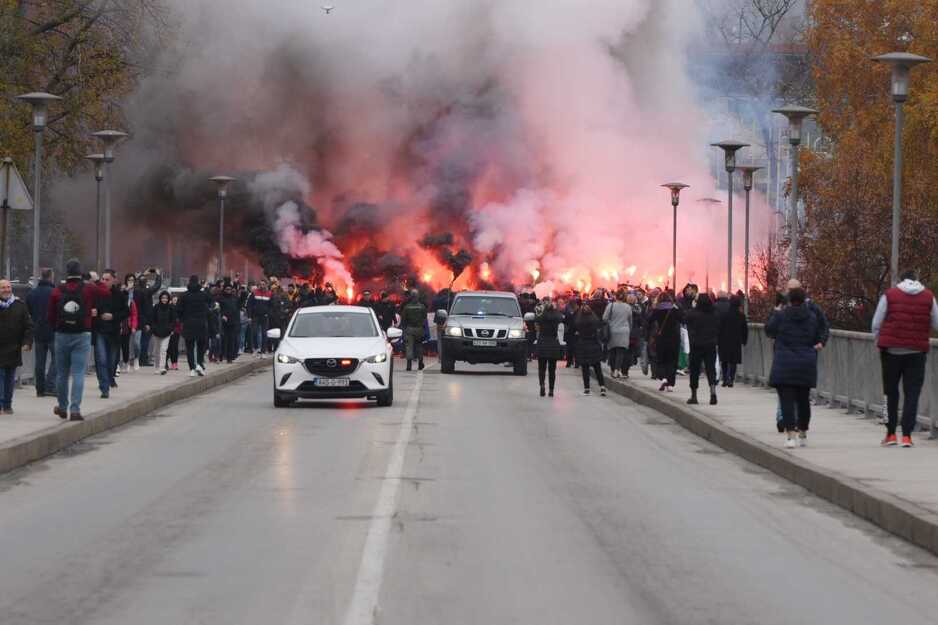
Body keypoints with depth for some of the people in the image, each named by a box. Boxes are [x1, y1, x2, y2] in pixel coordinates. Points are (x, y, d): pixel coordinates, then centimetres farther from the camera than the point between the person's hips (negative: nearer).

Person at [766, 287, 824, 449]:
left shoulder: (781, 316, -7)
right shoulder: (812, 317, 3)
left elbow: (769, 331, 9)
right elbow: (817, 339, 10)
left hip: (784, 365, -4)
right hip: (807, 365, 4)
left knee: (787, 400, -6)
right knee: (803, 399, 16)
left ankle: (790, 434, -18)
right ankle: (803, 433, 28)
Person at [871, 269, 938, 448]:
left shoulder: (889, 295, 0)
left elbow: (876, 324, 1)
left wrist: (880, 342, 14)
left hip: (892, 351, 0)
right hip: (917, 352, 0)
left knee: (891, 393, 11)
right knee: (912, 394, 3)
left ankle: (891, 433, 11)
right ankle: (907, 435, -4)